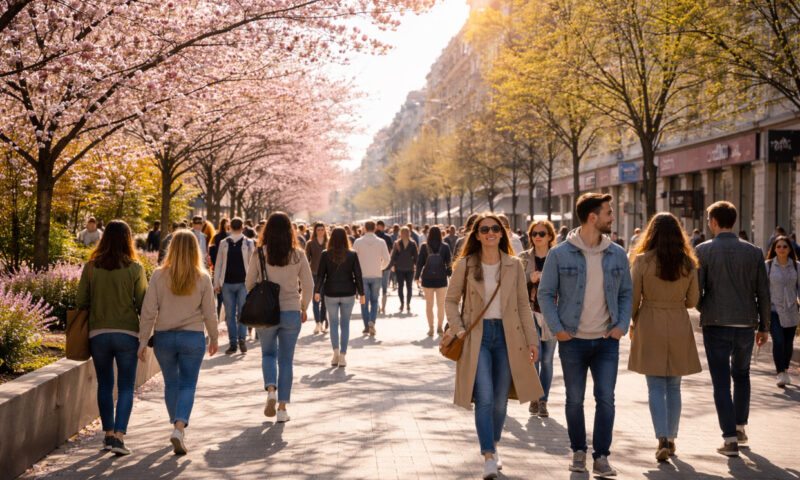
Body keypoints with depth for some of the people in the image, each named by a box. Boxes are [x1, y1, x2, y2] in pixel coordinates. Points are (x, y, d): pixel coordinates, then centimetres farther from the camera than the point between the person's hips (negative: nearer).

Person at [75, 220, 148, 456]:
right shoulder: (135, 268, -6)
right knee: (126, 387, 5)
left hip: (98, 333, 2)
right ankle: (119, 437, -4)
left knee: (104, 385, 16)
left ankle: (108, 434, 23)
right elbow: (144, 304, -3)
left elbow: (81, 301, 2)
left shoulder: (91, 267, -1)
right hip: (127, 333, -2)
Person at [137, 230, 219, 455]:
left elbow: (148, 311, -6)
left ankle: (177, 425, 29)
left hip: (164, 337, 1)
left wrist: (143, 341, 1)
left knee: (171, 383, 18)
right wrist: (214, 339, 13)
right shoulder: (203, 278, -6)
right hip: (193, 337, -1)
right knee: (188, 384, 5)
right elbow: (209, 313, -1)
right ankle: (179, 428, -13)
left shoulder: (159, 275, -6)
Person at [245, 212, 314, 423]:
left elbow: (249, 283, 1)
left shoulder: (259, 254, -5)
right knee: (286, 360, 10)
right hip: (292, 312, 0)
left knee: (268, 354, 19)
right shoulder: (298, 255, -4)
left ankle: (271, 389, -6)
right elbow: (308, 285, 0)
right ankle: (282, 408, 9)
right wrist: (303, 308, 14)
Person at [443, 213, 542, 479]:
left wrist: (532, 340, 4)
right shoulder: (465, 265, 0)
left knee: (500, 400, 8)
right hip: (477, 336, -2)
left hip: (507, 336, 2)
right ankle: (489, 458, -9)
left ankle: (493, 446, 30)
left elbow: (523, 305, 7)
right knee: (484, 399, -12)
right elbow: (451, 300, 8)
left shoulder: (514, 266, 4)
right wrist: (458, 330, -5)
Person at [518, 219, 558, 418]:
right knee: (534, 355, -12)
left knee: (547, 360, 5)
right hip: (531, 312, -1)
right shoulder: (524, 258, 7)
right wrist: (529, 277, -13)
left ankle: (543, 401, 17)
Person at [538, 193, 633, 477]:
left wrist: (622, 325, 0)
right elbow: (545, 293, 1)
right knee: (575, 400, 8)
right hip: (573, 340, -2)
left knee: (606, 398, -3)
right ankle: (578, 451, 26)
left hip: (606, 341, 2)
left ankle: (601, 457, 8)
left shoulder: (617, 254, 6)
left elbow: (626, 293, 14)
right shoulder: (560, 254, -4)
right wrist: (556, 328, -8)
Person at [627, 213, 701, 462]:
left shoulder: (642, 261, -9)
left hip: (650, 327, -2)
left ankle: (662, 439, -10)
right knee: (674, 387, 14)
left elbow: (633, 297, -5)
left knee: (656, 387, 3)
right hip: (679, 327, 2)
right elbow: (693, 300, 5)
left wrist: (632, 323, 11)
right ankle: (671, 439, 21)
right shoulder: (688, 263, -2)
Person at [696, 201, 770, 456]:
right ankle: (740, 428, 30)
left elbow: (695, 291, -8)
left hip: (715, 324, -3)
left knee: (721, 381, 2)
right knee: (741, 375, 23)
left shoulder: (703, 251, -6)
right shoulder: (753, 252, 2)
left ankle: (730, 438, -2)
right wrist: (764, 327, 12)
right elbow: (763, 293, 3)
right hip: (746, 324, 3)